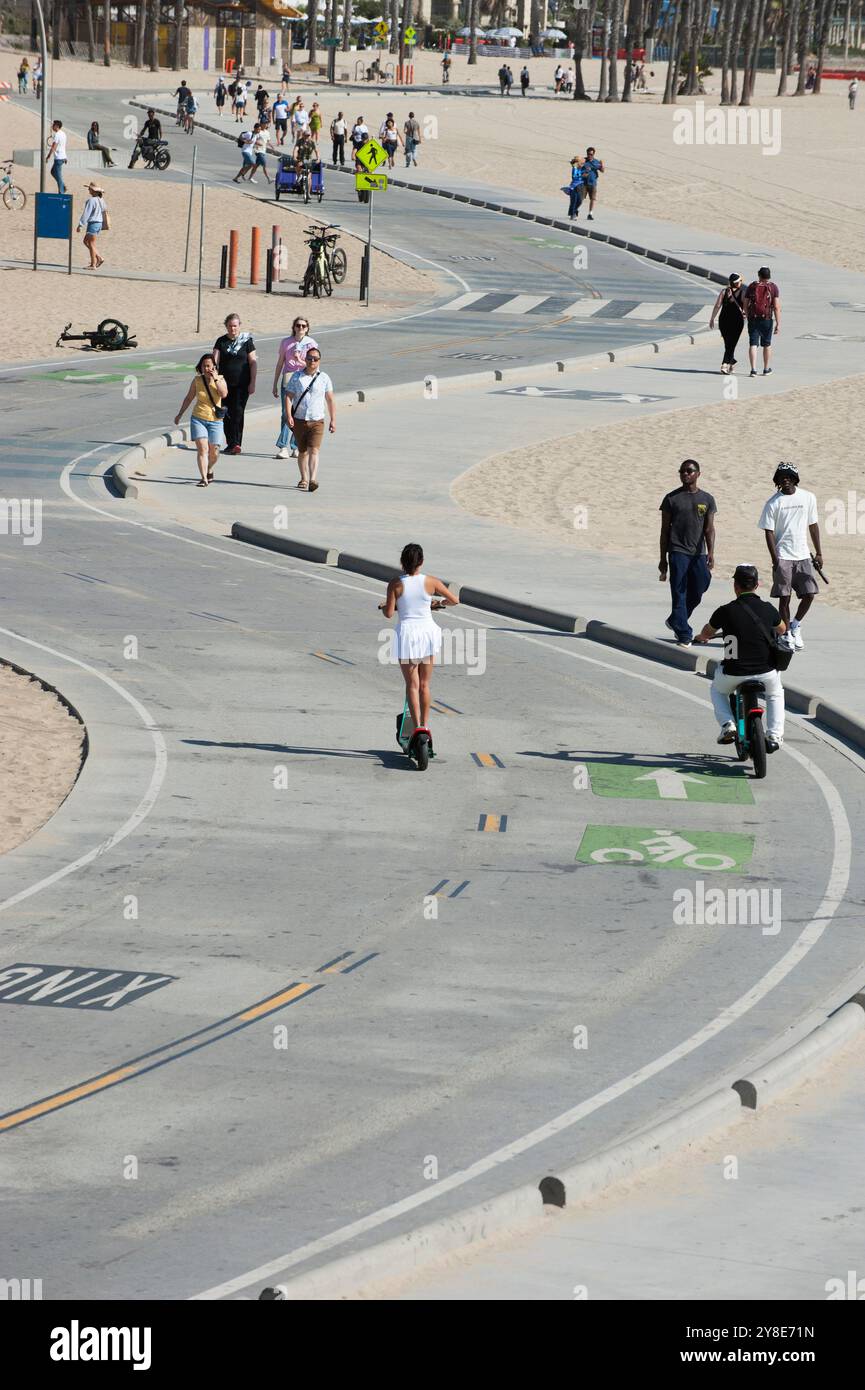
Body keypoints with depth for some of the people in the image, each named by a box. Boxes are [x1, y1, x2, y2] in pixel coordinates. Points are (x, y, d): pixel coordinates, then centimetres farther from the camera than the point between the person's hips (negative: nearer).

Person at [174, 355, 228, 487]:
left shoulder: (220, 379, -1)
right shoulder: (197, 380, 2)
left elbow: (224, 394, -21)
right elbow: (189, 398, 14)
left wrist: (215, 379, -19)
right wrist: (180, 414, 19)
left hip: (215, 421, 0)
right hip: (198, 419, 0)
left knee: (214, 452, 3)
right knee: (202, 448, -15)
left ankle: (209, 471, 34)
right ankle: (204, 478, -16)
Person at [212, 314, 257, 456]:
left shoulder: (246, 341, 1)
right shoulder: (221, 341, 6)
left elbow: (253, 363, 2)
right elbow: (215, 360, -1)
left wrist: (252, 383, -3)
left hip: (242, 384, -3)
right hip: (225, 383, 3)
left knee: (238, 412, -11)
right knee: (227, 413, 5)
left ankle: (236, 443, -14)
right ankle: (230, 443, 16)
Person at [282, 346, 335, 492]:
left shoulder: (324, 378, 5)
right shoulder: (296, 377, 3)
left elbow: (330, 400, 9)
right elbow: (289, 397, -1)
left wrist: (333, 420, 6)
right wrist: (288, 415, -13)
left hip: (317, 421, -1)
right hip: (299, 420, 1)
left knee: (314, 450, -16)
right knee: (302, 452, 12)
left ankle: (313, 480, -26)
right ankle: (304, 479, 27)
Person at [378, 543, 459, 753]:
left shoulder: (395, 584, -10)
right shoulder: (430, 582, -5)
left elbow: (389, 613, -8)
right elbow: (454, 600, 4)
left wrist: (383, 606, 15)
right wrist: (439, 603, 24)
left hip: (406, 634, -2)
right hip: (427, 632, 2)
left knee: (412, 685, 6)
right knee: (425, 684, 15)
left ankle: (417, 727, -3)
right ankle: (425, 725, 19)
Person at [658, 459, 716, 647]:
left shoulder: (707, 499, 8)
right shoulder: (672, 498, 2)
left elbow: (709, 528, 5)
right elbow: (665, 530, 4)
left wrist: (711, 552, -10)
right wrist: (663, 559, 2)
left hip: (698, 553, 3)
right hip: (678, 552, -3)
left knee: (696, 593, 7)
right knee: (679, 594, -6)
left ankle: (675, 621, 30)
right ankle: (684, 635, -5)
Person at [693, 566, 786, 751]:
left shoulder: (725, 612, -8)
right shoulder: (768, 609, -2)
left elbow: (707, 633, 13)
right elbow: (782, 629, 22)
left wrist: (701, 637, 38)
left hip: (734, 673, -1)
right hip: (766, 671, 1)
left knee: (717, 691, 32)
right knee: (775, 694, 33)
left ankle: (727, 725, 13)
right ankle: (774, 736, 20)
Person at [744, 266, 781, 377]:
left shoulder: (752, 286, 3)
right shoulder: (773, 287, -3)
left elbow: (745, 305, 6)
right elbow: (777, 307, -9)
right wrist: (778, 324, -7)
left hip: (753, 319, 0)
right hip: (767, 319, 0)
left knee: (753, 345, -1)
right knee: (767, 344, 16)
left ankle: (753, 369, -13)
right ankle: (766, 369, 26)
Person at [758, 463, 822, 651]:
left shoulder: (808, 498, 5)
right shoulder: (774, 502, -3)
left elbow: (813, 526, 12)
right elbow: (769, 532, -4)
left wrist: (818, 554, 11)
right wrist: (775, 560, -11)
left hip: (803, 556, 3)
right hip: (783, 557, -3)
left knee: (809, 594, -2)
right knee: (784, 598, -2)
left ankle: (795, 625, 22)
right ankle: (787, 635, 9)